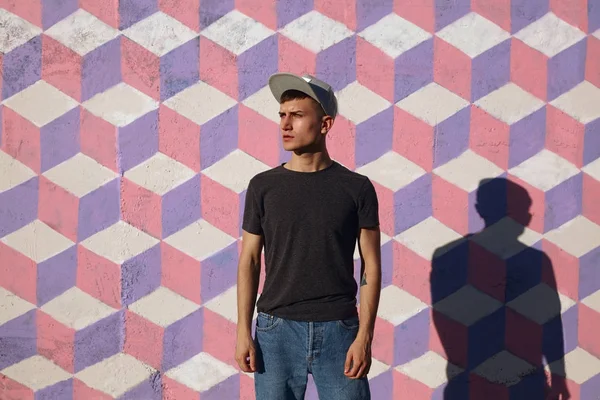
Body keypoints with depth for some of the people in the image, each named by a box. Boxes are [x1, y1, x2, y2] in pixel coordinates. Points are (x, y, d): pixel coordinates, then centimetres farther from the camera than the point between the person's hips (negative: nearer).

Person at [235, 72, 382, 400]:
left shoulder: (356, 188, 0)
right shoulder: (263, 186, 3)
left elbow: (371, 265, 0)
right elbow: (249, 260, 6)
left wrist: (365, 335, -7)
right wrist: (243, 330, -1)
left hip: (339, 329, -1)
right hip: (276, 329, 1)